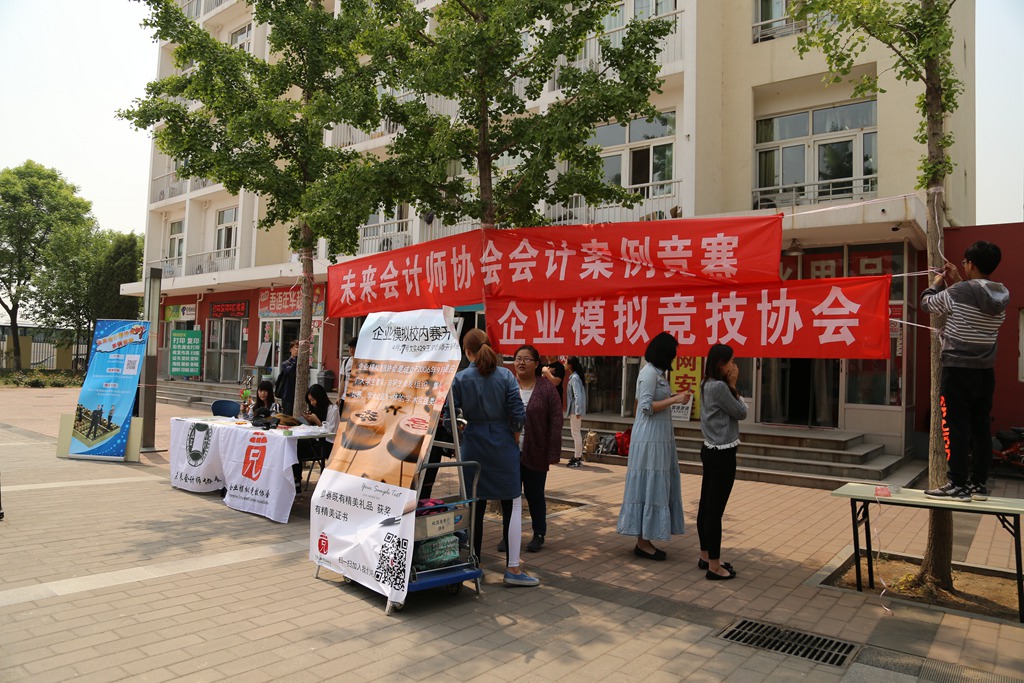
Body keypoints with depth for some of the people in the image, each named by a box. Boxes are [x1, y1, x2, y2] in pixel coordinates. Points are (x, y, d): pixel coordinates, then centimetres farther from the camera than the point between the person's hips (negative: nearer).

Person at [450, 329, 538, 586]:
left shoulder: (459, 379, -4)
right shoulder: (505, 375, -4)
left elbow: (449, 416, -7)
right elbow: (518, 412, -9)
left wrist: (462, 429, 11)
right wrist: (515, 437, 5)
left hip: (473, 446, 2)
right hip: (503, 445, -1)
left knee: (474, 505, 12)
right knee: (513, 505, 3)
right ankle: (512, 569, 2)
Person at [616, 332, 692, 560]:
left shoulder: (656, 372, 16)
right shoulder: (650, 373, -14)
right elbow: (647, 407, -19)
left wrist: (674, 397, 16)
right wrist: (674, 399, -16)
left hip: (659, 438, 10)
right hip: (650, 440, -10)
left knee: (656, 487, 11)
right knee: (649, 486, -5)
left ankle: (644, 540, 16)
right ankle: (643, 542, 3)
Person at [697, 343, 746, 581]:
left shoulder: (707, 385, 10)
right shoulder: (719, 387, -19)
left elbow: (731, 412, 11)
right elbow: (741, 413, -8)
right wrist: (733, 386, -4)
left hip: (711, 451, 10)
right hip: (722, 454, -10)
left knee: (706, 506, 16)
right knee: (715, 510, -3)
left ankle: (705, 556, 28)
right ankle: (714, 566, 5)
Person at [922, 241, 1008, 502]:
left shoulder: (958, 292, -16)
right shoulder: (1002, 295, 5)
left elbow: (927, 302, 0)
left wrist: (937, 282, 18)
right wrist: (957, 281, 25)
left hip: (958, 370, -7)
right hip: (985, 371, 7)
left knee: (956, 428, -2)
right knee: (981, 428, 10)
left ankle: (958, 485, 0)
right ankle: (979, 484, 16)